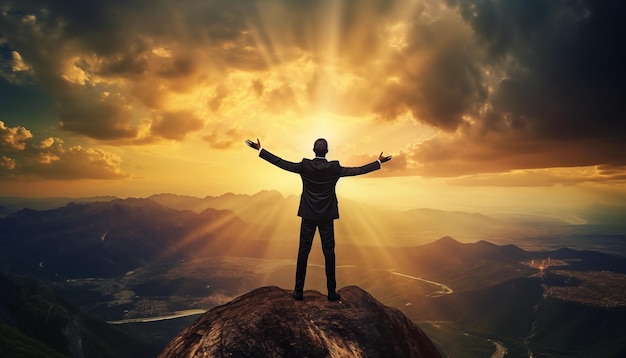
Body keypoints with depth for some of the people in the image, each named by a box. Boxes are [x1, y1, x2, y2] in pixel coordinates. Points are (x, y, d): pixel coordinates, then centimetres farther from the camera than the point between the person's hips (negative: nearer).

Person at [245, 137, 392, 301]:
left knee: (303, 252, 7)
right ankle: (331, 291, 12)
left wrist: (260, 149, 1)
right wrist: (379, 162, 9)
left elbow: (281, 163, -7)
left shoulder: (304, 166, -9)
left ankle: (299, 290, 13)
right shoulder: (335, 168, -10)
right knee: (329, 252, 7)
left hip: (308, 216, 1)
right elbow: (357, 170, -3)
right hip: (327, 217, 0)